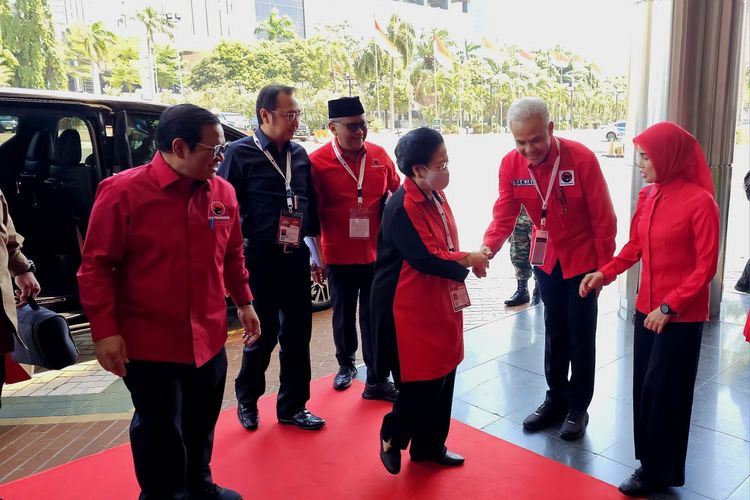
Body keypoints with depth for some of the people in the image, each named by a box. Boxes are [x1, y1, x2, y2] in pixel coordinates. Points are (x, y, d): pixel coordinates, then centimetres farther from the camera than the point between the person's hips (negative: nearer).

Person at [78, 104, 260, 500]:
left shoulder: (222, 192, 1)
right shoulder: (123, 191, -14)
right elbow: (96, 266, -12)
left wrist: (244, 302, 13)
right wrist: (104, 331, -14)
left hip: (209, 338, 5)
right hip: (150, 343, -5)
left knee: (201, 424, 21)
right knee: (160, 432, 10)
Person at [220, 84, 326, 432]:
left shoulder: (299, 154, 10)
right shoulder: (241, 152, -7)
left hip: (296, 256, 5)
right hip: (260, 258, -5)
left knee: (297, 334, 10)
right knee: (263, 334, 6)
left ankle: (293, 406, 26)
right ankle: (247, 401, 31)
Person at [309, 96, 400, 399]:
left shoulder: (379, 155, 0)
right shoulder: (318, 161, -9)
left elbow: (396, 196, 11)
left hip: (378, 253, 2)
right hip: (339, 256, -1)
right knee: (344, 314, 16)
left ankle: (378, 380, 20)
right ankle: (346, 364, 39)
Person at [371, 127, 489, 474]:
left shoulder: (436, 196, 7)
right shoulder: (401, 207, -21)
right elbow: (426, 258, -24)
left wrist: (468, 260, -7)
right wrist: (467, 260, -12)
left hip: (439, 303, 9)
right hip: (409, 309, -9)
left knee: (442, 377, 16)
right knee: (419, 383, 1)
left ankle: (429, 445, 34)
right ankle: (392, 437, 28)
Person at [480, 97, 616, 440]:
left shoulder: (581, 158, -23)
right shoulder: (511, 165, -13)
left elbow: (603, 218, -16)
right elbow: (504, 215, -13)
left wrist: (604, 267, -11)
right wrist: (487, 249, -32)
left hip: (582, 259, -4)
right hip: (546, 259, 4)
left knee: (580, 336, 7)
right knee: (554, 333, 17)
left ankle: (578, 408, 24)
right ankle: (556, 400, 33)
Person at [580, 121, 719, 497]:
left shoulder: (700, 201, -16)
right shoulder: (646, 197, 4)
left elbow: (706, 266, -15)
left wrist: (670, 307, -19)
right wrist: (604, 273, -4)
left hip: (681, 316, -6)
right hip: (646, 308, 6)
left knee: (663, 391, 2)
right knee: (643, 387, 13)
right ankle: (649, 462, 29)